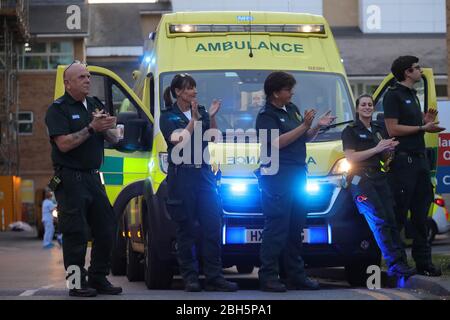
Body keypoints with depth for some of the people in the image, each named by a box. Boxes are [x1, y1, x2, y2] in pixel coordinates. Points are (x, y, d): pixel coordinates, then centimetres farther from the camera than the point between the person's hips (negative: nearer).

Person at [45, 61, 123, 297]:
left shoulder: (96, 105, 16)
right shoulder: (58, 109, -5)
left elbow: (114, 139, 14)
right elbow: (64, 144, -17)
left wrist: (106, 128, -8)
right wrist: (91, 129, -19)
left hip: (93, 177, 7)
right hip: (70, 178, -7)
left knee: (106, 228, 7)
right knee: (76, 233, -6)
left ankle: (98, 278, 16)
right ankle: (77, 283, -2)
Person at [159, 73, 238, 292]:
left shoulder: (201, 112, 16)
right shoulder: (168, 117, 2)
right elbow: (180, 141, -11)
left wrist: (211, 118, -5)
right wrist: (194, 120, -12)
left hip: (203, 172, 4)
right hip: (181, 174, -4)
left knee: (212, 226, -2)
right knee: (186, 230, -1)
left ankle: (214, 277, -1)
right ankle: (190, 277, 4)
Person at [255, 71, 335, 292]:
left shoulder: (292, 109, 18)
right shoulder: (266, 115, -8)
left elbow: (304, 138, 24)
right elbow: (276, 142, -21)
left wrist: (317, 127, 4)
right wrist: (304, 126, -18)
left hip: (296, 174, 9)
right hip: (277, 177, -9)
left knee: (296, 227, 11)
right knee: (276, 226, -10)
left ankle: (296, 275, 16)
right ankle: (268, 276, -8)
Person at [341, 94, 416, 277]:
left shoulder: (380, 129, 20)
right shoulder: (350, 131, 2)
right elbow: (351, 158, -9)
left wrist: (390, 149, 1)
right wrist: (377, 148, -13)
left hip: (379, 177, 6)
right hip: (360, 179, -6)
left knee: (391, 220, -6)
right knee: (379, 221, -17)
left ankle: (401, 262, -10)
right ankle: (394, 263, -20)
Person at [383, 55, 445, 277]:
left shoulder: (413, 95, 22)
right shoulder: (393, 95, -6)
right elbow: (393, 129, -14)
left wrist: (425, 122, 9)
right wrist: (422, 128, -13)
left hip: (419, 158, 9)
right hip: (403, 161, -9)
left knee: (421, 214, 9)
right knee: (398, 215, -7)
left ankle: (423, 262, 12)